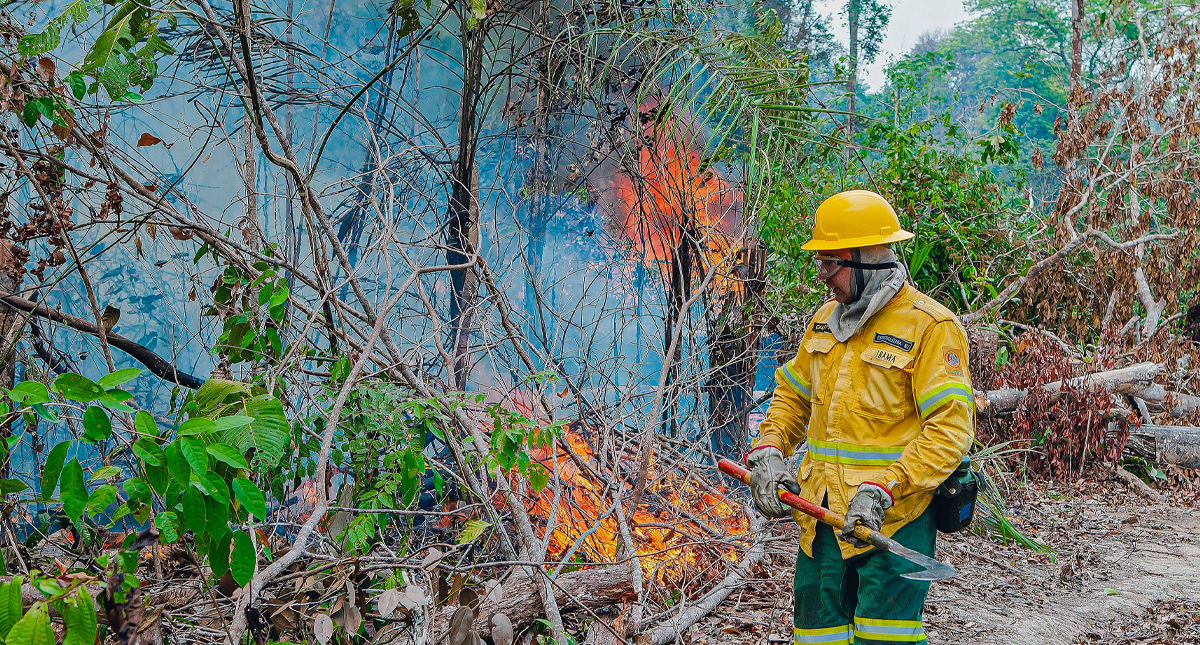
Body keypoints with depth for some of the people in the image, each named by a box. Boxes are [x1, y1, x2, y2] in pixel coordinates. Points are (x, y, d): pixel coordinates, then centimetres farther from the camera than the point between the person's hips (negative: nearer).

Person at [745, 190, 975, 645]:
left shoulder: (931, 326, -9)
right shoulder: (825, 321, 14)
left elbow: (951, 429, -15)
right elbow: (792, 397, 23)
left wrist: (883, 491, -24)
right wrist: (768, 451, 4)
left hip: (893, 520, -6)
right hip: (820, 516, 7)